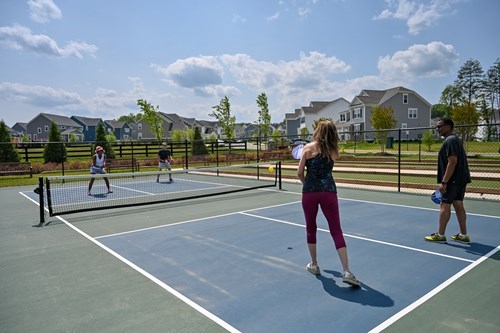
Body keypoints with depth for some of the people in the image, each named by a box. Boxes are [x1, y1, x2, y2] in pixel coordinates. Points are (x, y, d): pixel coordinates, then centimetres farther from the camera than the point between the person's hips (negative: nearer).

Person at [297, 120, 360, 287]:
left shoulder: (308, 148, 0)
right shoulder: (333, 151, 6)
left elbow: (300, 173, 0)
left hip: (309, 192, -1)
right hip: (328, 191, 1)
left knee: (311, 228, 15)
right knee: (336, 231, 3)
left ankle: (314, 265, 27)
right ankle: (346, 271, -2)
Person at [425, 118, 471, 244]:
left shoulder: (450, 140, -15)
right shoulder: (455, 139, 17)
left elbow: (452, 162, -23)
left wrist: (444, 182, -23)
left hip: (453, 180, -10)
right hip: (461, 179, 10)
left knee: (445, 206, -3)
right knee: (459, 205, 11)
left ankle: (440, 235, 3)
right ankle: (463, 235, 16)